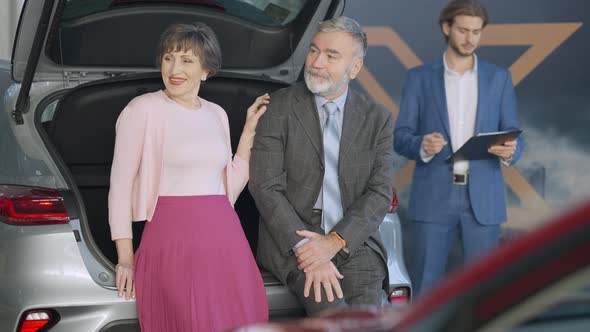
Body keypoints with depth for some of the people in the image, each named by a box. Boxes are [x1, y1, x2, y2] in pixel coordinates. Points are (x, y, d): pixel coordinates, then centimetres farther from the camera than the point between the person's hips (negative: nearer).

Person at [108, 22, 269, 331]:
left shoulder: (217, 114, 14)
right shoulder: (143, 109, -2)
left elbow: (228, 187, 12)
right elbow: (121, 186, -2)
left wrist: (250, 129, 10)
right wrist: (125, 259, -6)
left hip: (224, 239, 5)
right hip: (173, 240, -5)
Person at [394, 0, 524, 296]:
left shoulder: (499, 78, 10)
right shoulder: (419, 78, 5)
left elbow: (513, 136, 8)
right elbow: (400, 138, 2)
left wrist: (509, 152, -16)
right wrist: (422, 146, -21)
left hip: (483, 198, 1)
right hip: (434, 197, -1)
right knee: (425, 286, 0)